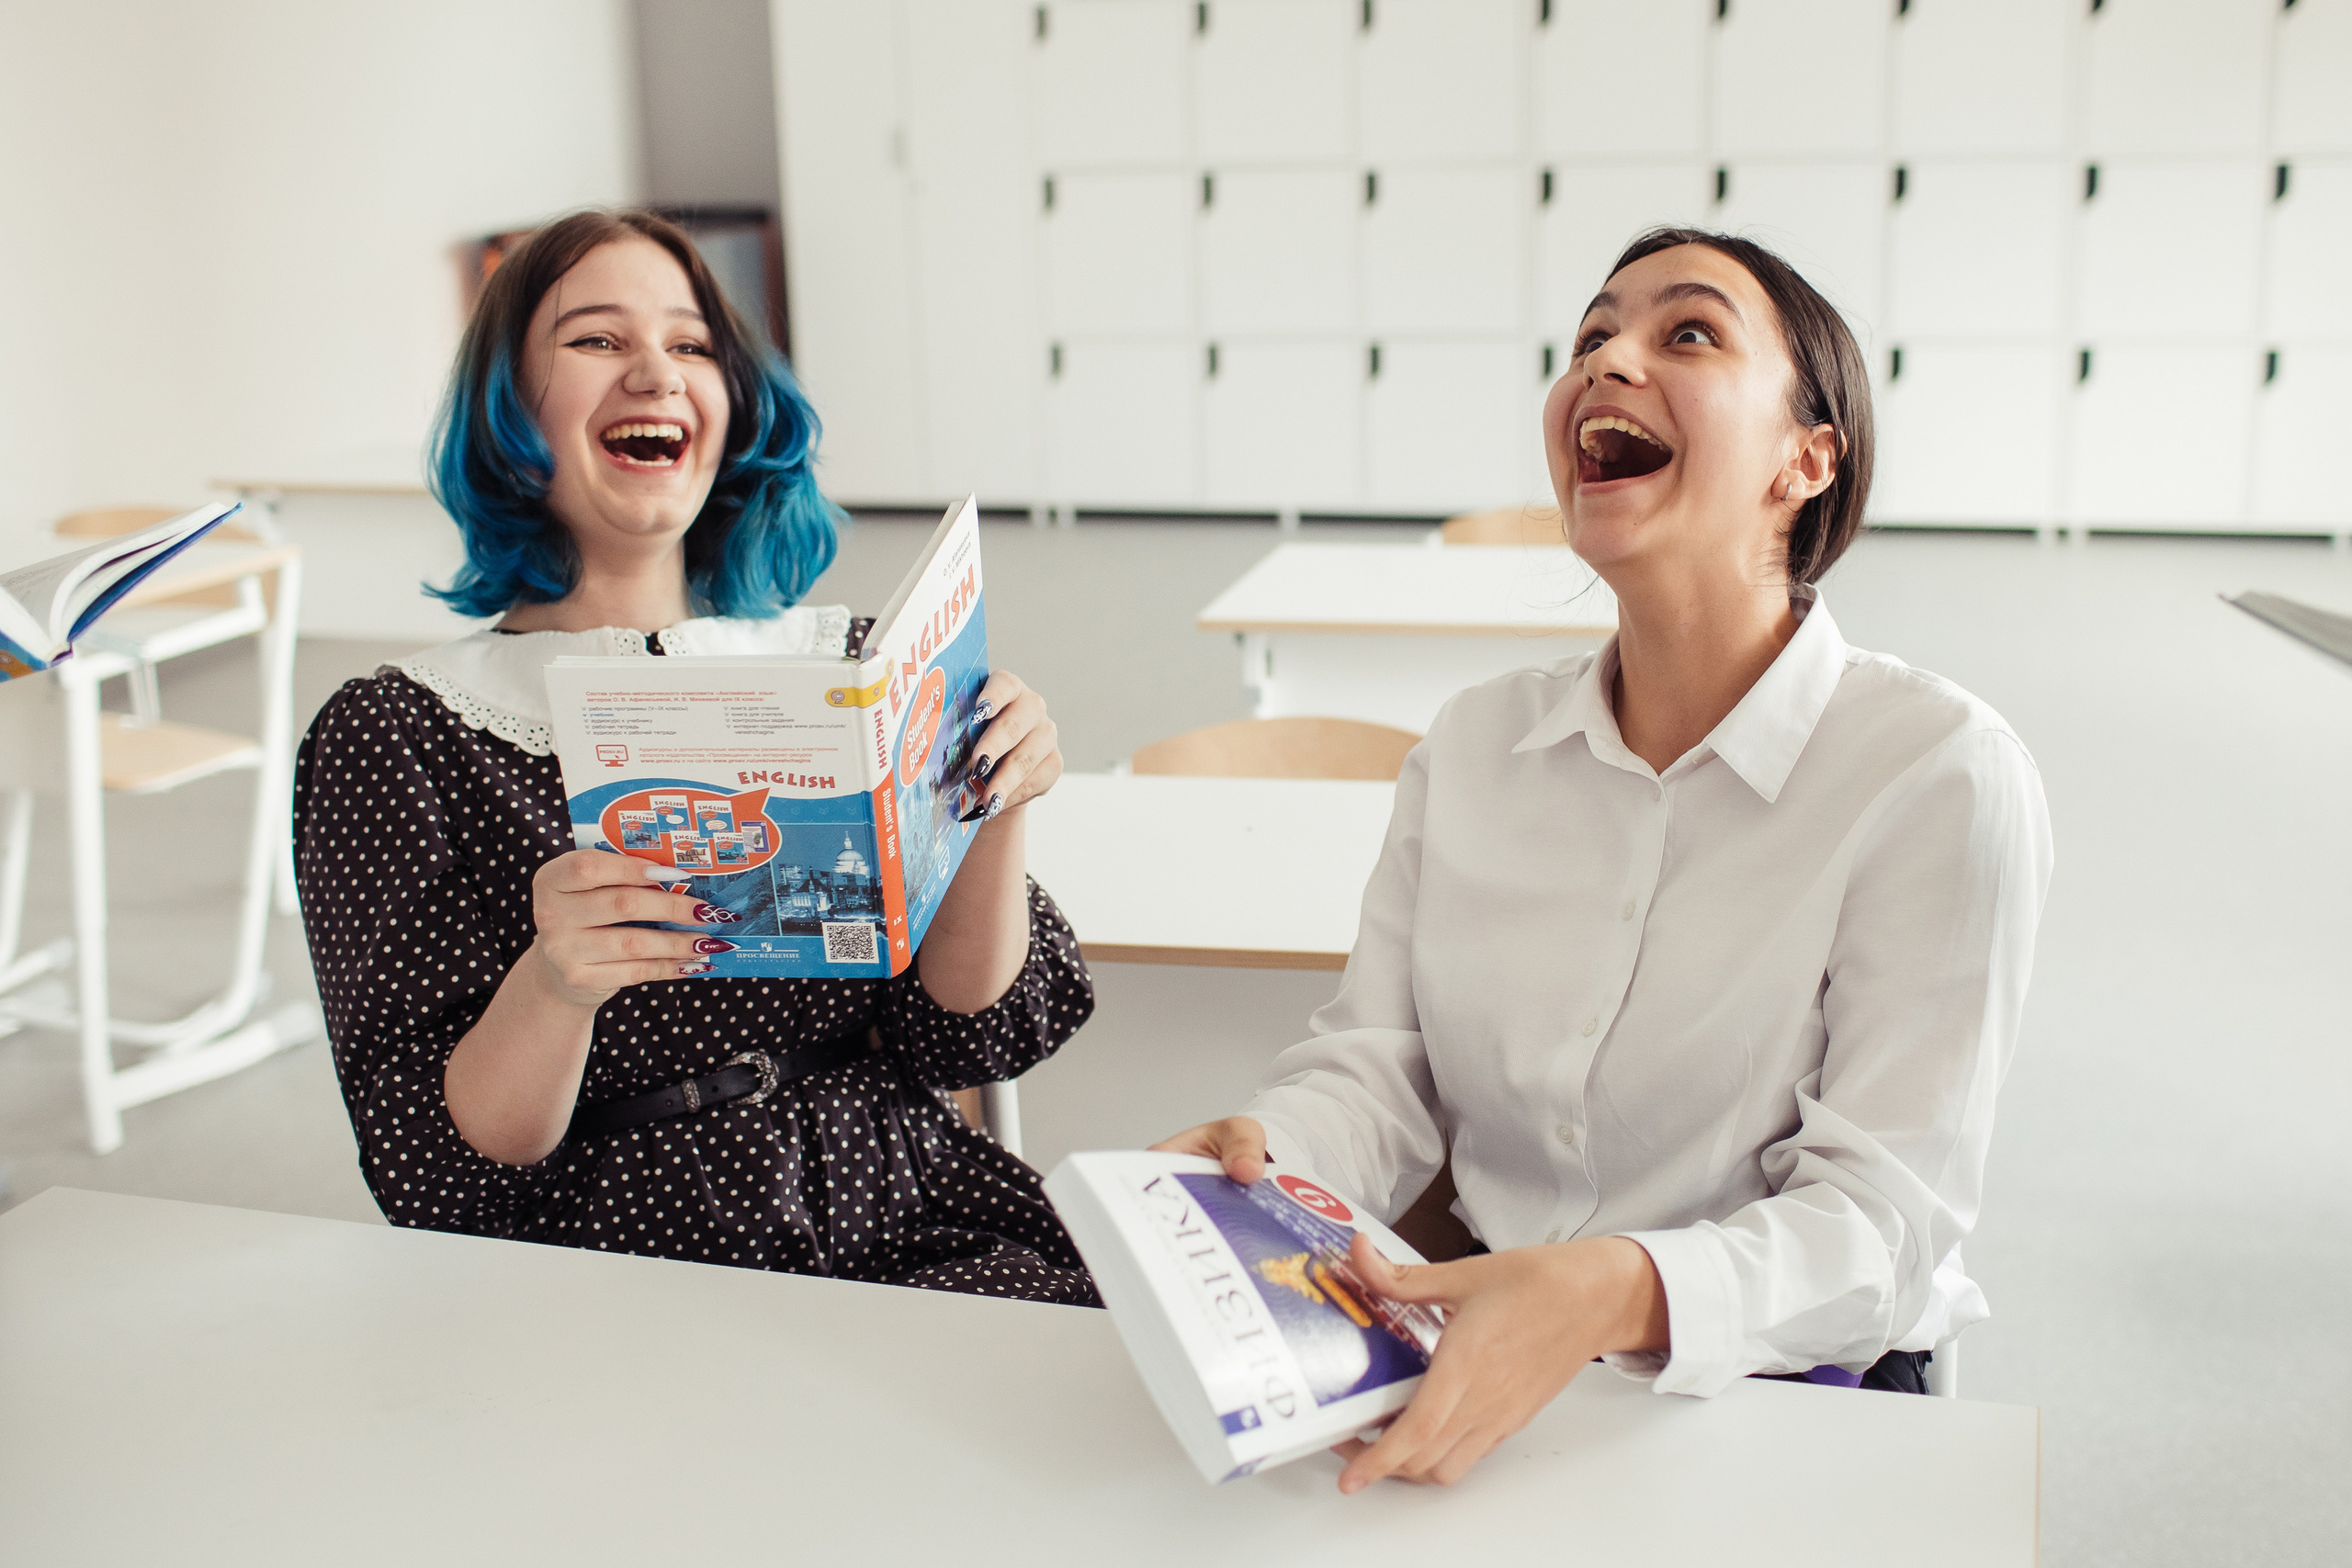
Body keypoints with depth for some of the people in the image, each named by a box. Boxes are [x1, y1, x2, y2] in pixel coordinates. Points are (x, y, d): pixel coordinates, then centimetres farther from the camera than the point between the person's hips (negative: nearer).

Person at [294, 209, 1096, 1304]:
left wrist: (994, 814, -12)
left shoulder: (842, 668, 10)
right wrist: (551, 986, -25)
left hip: (923, 1240, 3)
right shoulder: (394, 737, 0)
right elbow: (432, 1175, -5)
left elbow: (969, 1036, 5)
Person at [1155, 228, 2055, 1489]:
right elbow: (1380, 1069, 3)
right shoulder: (1475, 745, 4)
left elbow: (1886, 1212, -17)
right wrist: (1261, 1156, -21)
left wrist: (1625, 1292, -36)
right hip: (1492, 1363, 4)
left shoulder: (1939, 773, -13)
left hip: (1782, 1398, -4)